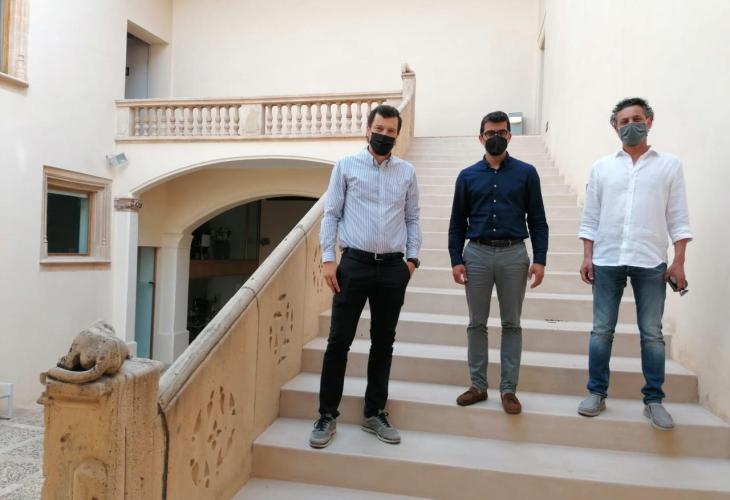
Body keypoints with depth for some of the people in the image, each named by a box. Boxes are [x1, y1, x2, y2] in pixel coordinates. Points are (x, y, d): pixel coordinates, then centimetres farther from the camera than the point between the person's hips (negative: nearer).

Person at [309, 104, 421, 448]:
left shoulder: (407, 172, 9)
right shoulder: (346, 166, 3)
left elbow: (412, 219, 13)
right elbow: (331, 215, 1)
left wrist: (412, 257, 3)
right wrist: (328, 258, -7)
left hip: (393, 268, 3)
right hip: (354, 264, -2)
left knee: (383, 343, 10)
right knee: (339, 341, 1)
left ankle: (375, 413, 24)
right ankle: (327, 415, 15)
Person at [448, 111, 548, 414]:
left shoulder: (526, 173, 4)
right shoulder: (467, 176, 7)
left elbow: (537, 220, 3)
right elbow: (457, 223, 7)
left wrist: (539, 259, -5)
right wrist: (456, 260, -2)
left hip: (514, 255, -1)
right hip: (477, 254, 1)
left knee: (511, 324, 5)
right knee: (476, 324, 7)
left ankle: (508, 389, 15)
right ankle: (478, 385, 20)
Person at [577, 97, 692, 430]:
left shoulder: (669, 165, 6)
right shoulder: (602, 167, 8)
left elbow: (678, 218, 3)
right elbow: (590, 216, 8)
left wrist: (679, 262, -4)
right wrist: (587, 257, 1)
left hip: (650, 263, -1)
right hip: (607, 261, 1)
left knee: (652, 334, 5)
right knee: (601, 331, 6)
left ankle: (654, 400, 17)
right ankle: (597, 393, 17)